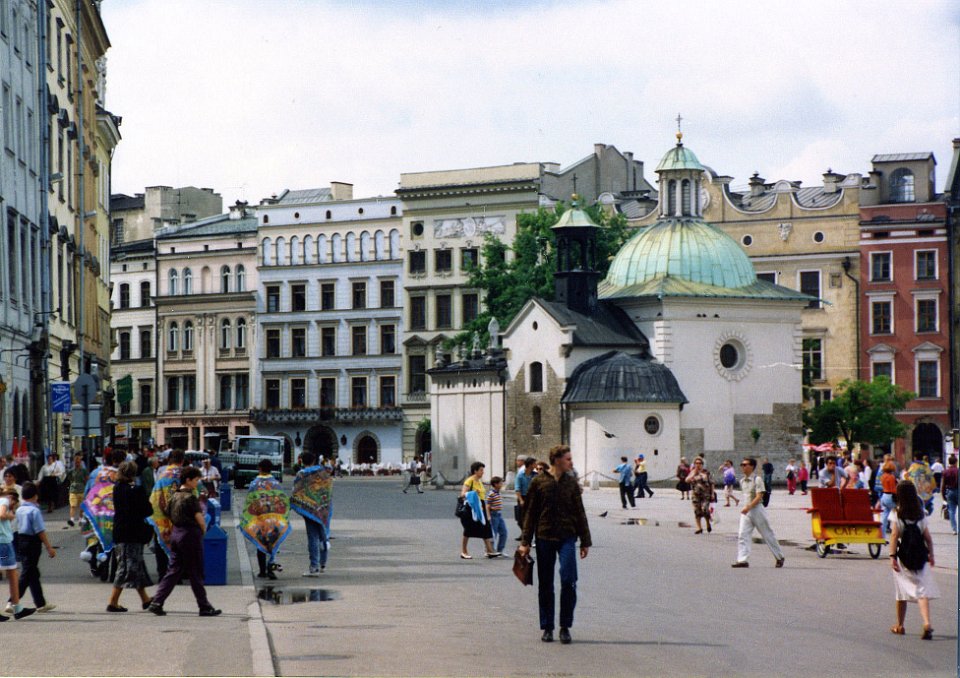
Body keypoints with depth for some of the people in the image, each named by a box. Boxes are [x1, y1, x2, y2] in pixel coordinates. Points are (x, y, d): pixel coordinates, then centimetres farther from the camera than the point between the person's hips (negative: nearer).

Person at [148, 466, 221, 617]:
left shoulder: (175, 496, 10)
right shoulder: (190, 497, -14)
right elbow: (200, 519, -15)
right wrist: (203, 531, 6)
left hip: (176, 534, 7)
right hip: (191, 534, -7)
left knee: (173, 570, 8)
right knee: (196, 573, 0)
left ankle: (157, 602, -1)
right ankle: (204, 607, 8)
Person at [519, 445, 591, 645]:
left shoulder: (571, 483, 8)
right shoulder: (539, 482, 2)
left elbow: (580, 513, 12)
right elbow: (530, 513, 4)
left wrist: (585, 541, 10)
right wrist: (525, 542, 0)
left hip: (567, 538, 1)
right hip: (544, 538, -1)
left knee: (568, 580, -13)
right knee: (545, 585, 5)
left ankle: (565, 627, -3)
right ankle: (547, 627, 15)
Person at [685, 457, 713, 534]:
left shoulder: (706, 472, 3)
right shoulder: (693, 472, 8)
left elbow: (711, 483, 5)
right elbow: (687, 480, -9)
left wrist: (712, 494, 0)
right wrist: (694, 473, -12)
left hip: (705, 495, -3)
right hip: (696, 495, 3)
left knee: (704, 509, -15)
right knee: (697, 511, 0)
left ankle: (708, 523, 12)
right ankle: (699, 528, 8)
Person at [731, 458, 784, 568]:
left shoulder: (757, 479, -11)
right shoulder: (742, 481, 10)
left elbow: (759, 496, -19)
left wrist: (749, 507, -28)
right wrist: (745, 507, 15)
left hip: (757, 509, -6)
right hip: (746, 511, 6)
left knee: (768, 534, 5)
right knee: (742, 535, -8)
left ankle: (779, 557, 19)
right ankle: (742, 560, -12)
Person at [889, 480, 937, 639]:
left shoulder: (898, 514, -6)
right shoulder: (921, 514, 4)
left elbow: (894, 536, -13)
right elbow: (927, 537, 6)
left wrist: (892, 556, -14)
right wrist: (931, 555, 16)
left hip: (904, 555, -2)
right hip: (920, 555, 2)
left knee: (902, 591, 13)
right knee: (922, 590, -4)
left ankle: (899, 626, 26)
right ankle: (927, 623, -23)